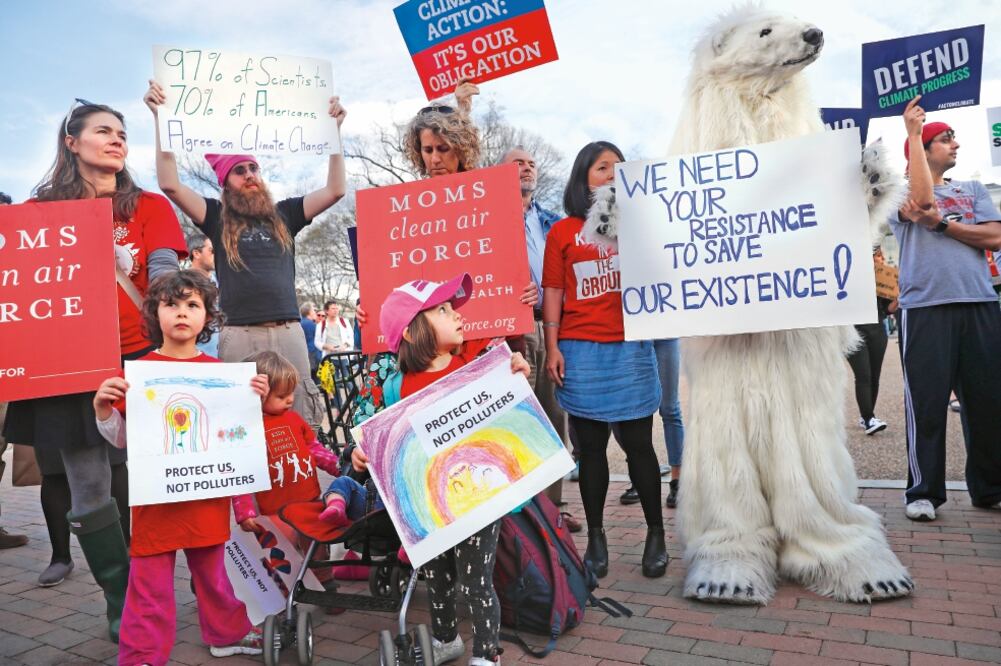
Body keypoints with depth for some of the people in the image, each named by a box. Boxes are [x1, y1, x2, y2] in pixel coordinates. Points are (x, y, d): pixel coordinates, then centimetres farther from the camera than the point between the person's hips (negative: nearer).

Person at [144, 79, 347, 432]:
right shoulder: (217, 217, 11)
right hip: (239, 334, -1)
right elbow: (170, 184, -1)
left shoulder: (284, 215, 15)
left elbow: (335, 190, 8)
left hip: (288, 331, 2)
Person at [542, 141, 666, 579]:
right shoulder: (562, 232, 7)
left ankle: (656, 533, 19)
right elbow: (552, 293, 4)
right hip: (580, 350, 0)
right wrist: (552, 348, -3)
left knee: (638, 443, 3)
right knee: (591, 447, 7)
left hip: (630, 347, 1)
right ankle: (595, 537, 19)